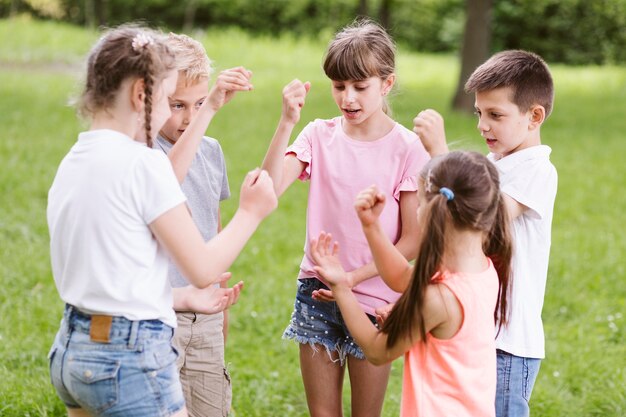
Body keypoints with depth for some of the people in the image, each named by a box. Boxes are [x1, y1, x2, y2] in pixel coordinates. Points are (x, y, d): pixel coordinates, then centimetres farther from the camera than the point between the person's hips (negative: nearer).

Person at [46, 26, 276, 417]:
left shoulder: (72, 162, 9)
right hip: (130, 357, -8)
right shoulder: (143, 162, -15)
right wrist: (251, 211, 4)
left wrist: (188, 298, 22)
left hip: (70, 352, 8)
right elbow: (204, 269, -11)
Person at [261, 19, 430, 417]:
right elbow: (269, 189, -16)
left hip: (373, 298, -3)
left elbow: (413, 241, -8)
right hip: (317, 293, 3)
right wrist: (287, 122, -25)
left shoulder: (408, 148, -9)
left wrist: (353, 277, -16)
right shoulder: (320, 135, -1)